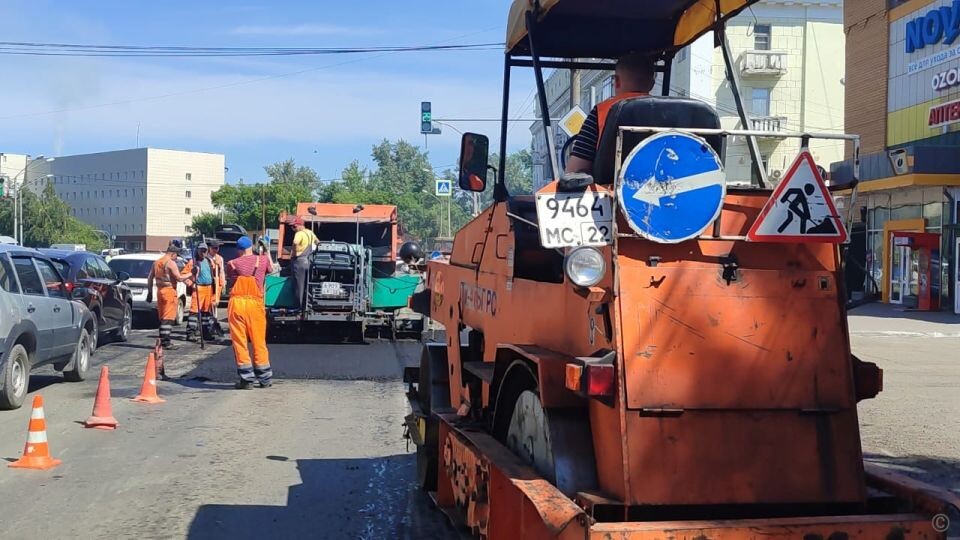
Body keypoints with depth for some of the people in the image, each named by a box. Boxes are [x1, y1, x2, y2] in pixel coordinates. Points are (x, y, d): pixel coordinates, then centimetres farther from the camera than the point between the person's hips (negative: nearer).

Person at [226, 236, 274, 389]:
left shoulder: (232, 264, 3)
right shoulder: (263, 260, 6)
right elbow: (270, 270, 28)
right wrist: (267, 253, 44)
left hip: (236, 303, -1)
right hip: (255, 304, 1)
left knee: (239, 342, 4)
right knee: (259, 342, 9)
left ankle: (247, 379, 2)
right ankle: (265, 379, 14)